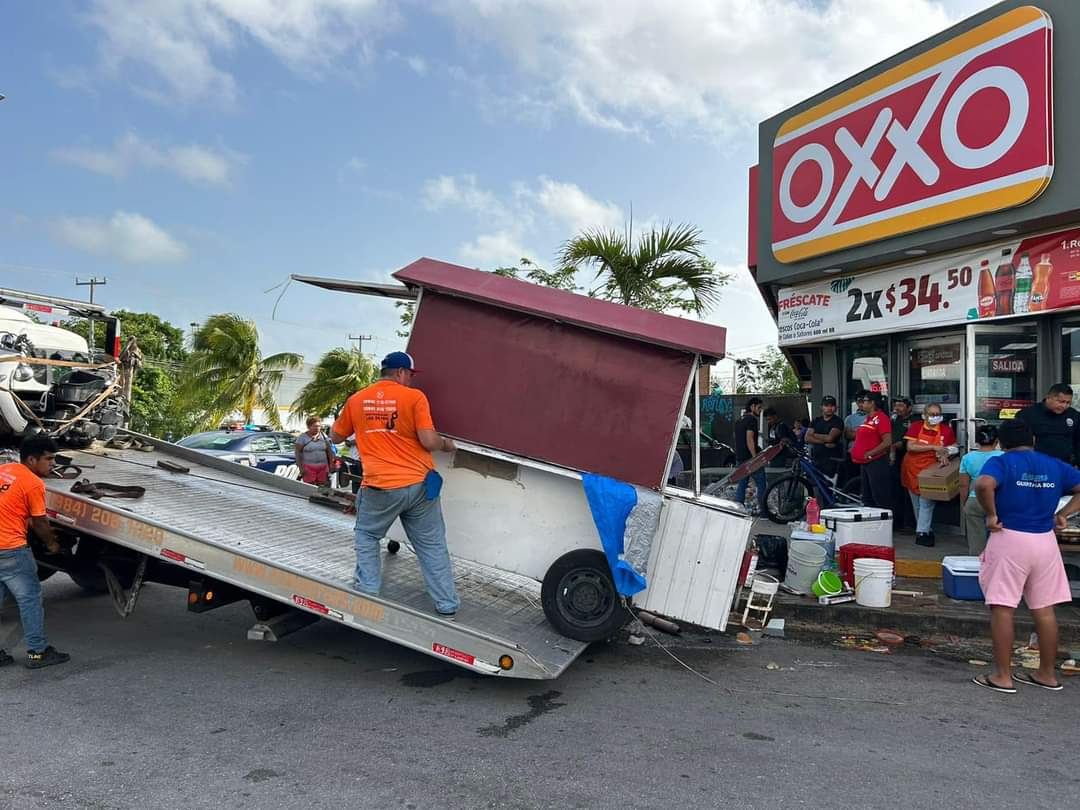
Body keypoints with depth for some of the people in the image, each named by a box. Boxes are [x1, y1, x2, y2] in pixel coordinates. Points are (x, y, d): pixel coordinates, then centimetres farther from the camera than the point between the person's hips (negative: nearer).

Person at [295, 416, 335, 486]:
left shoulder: (323, 436, 9)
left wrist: (331, 464, 5)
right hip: (308, 467, -3)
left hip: (323, 467, 3)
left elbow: (329, 451, 12)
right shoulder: (302, 437, 0)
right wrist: (300, 467, -11)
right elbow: (298, 452, -3)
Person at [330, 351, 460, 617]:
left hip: (380, 487, 1)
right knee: (432, 545, 11)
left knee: (366, 537, 23)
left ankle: (368, 595, 16)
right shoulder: (414, 397, -4)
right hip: (419, 485, -1)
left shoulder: (356, 400, 6)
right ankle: (447, 605, 14)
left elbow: (335, 436, 20)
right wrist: (446, 444, 9)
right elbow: (429, 441, -11)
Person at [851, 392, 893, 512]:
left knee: (880, 499, -8)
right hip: (864, 463, 10)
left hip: (876, 463, -10)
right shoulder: (867, 418, 15)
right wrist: (856, 450, 13)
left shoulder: (881, 418, -13)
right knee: (867, 498, 15)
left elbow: (887, 442, -20)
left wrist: (870, 454, -18)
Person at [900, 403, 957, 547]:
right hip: (913, 469, 1)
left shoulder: (946, 430, -1)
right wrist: (934, 447, -19)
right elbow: (910, 447, -13)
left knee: (926, 502, -11)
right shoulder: (916, 426, -4)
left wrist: (945, 455, -12)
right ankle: (927, 530, 25)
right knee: (917, 503, 10)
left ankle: (921, 533, -9)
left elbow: (952, 448, 11)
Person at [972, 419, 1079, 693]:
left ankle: (1002, 676, 4)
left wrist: (991, 514, -14)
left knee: (1002, 608, 1)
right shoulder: (1055, 465, 9)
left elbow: (983, 485, -27)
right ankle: (1047, 674, 24)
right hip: (1045, 541, 5)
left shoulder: (1000, 462, -7)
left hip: (1009, 539, -5)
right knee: (1045, 609, 13)